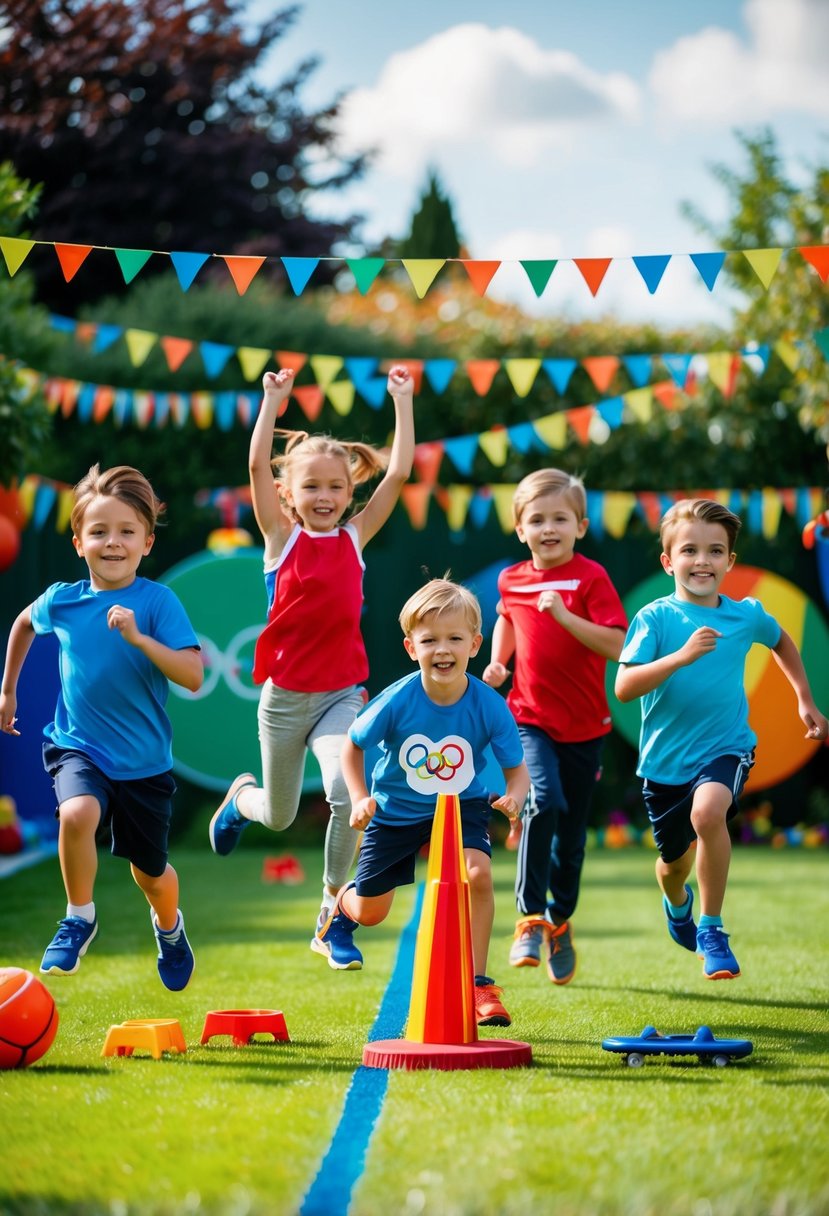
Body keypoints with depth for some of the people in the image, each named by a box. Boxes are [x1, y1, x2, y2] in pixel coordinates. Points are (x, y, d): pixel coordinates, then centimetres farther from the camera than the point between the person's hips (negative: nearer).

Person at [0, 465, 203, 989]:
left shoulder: (158, 601, -15)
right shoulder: (61, 600, -5)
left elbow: (193, 676, -23)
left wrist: (138, 637, -33)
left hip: (144, 761, 0)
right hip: (78, 747, 1)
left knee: (151, 872, 16)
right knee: (77, 814, -33)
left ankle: (169, 926, 52)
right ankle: (79, 918, -7)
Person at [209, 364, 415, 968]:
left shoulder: (355, 536, 2)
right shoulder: (282, 535, -2)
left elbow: (399, 471, -3)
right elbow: (258, 465, -13)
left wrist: (403, 399, -3)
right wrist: (274, 399, -14)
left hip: (341, 695, 0)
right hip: (285, 695, 0)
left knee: (346, 794, -22)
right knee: (279, 817, 14)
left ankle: (332, 917, -5)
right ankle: (243, 796, 53)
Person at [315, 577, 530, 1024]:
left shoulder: (489, 706, -24)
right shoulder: (397, 702, -25)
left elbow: (517, 769, -14)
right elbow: (353, 745, -8)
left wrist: (513, 797, -36)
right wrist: (359, 798, -20)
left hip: (462, 806, 0)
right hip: (396, 809, 0)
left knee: (477, 873, -29)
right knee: (371, 912, 11)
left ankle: (477, 983, -13)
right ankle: (343, 904, 53)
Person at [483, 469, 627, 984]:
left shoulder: (590, 577, -9)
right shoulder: (512, 580, 3)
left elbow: (615, 645, -19)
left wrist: (563, 614, -28)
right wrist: (498, 661, 11)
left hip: (583, 724, -1)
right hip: (529, 717, 1)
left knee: (572, 831, 9)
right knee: (545, 802, -24)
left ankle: (560, 921, 32)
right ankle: (530, 919, -15)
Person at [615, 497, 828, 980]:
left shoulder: (747, 615, -3)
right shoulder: (655, 618, -11)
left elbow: (782, 641, 21)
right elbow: (624, 688, -21)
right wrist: (683, 655, -31)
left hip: (726, 746, 0)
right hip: (666, 758, 0)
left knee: (708, 812, -33)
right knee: (675, 861, 16)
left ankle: (712, 929, -15)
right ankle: (677, 902, 56)